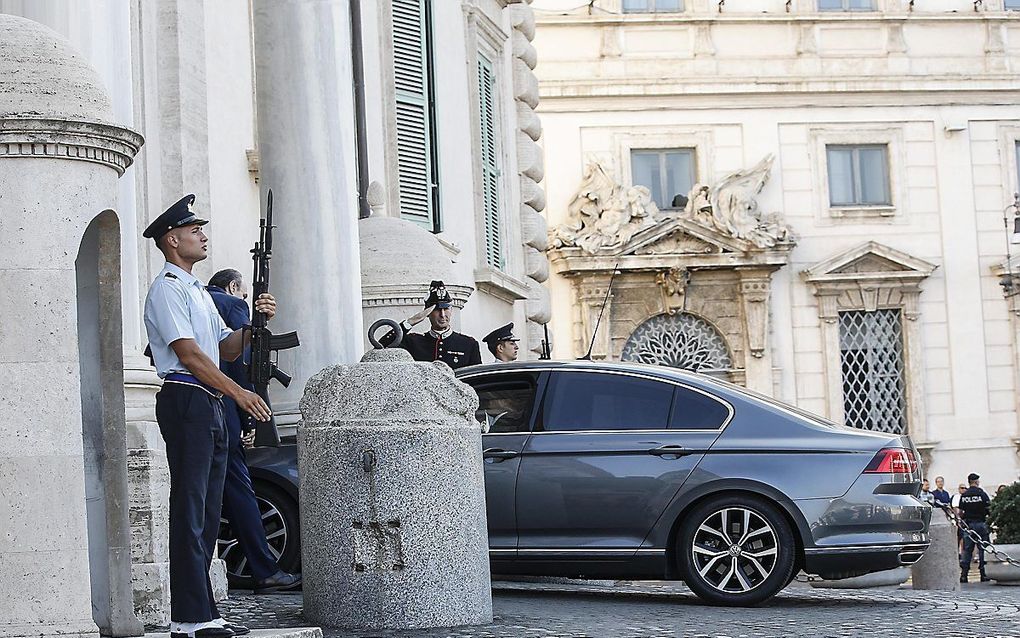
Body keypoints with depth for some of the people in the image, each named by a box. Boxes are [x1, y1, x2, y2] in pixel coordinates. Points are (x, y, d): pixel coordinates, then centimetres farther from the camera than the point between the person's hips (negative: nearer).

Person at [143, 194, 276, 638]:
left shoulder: (198, 291, 23)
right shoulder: (167, 288, -7)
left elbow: (226, 349, 20)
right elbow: (189, 353, -15)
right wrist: (238, 392, -19)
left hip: (211, 406, 10)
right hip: (186, 401, -10)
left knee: (207, 514, 9)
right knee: (190, 512, -11)